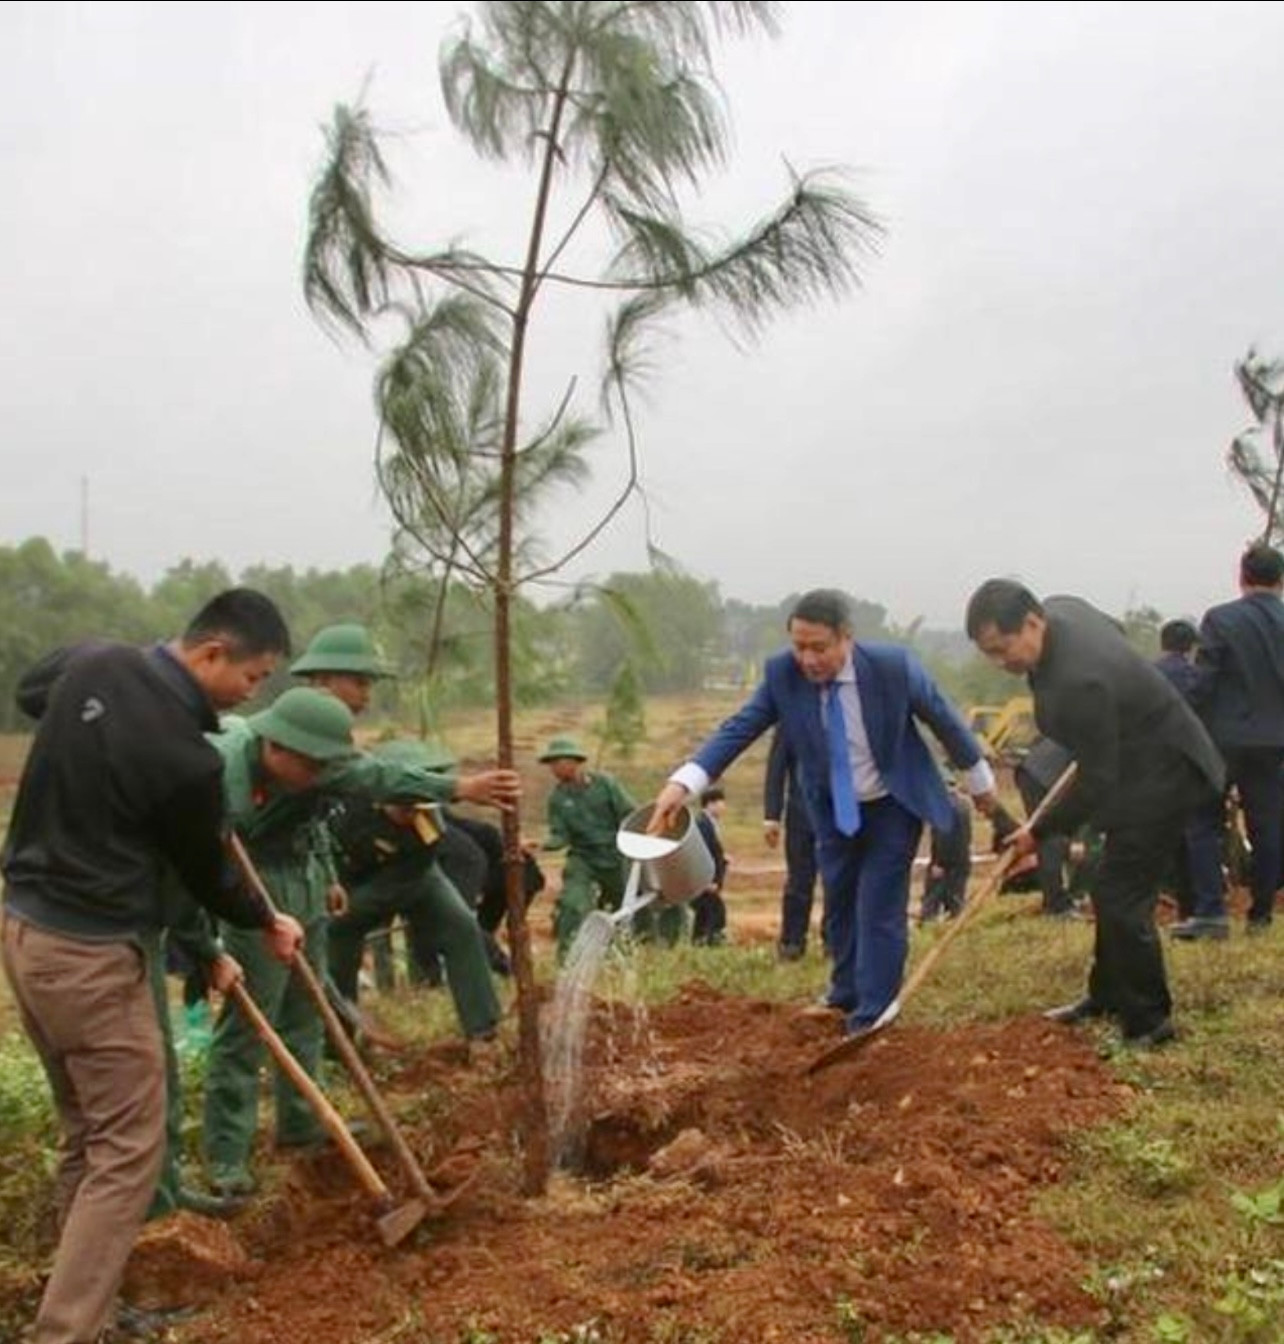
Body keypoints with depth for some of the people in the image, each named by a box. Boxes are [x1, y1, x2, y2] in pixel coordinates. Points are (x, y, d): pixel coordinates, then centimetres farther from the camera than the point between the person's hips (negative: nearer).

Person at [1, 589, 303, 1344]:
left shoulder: (93, 664, -1)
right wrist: (265, 921, 14)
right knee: (128, 1153, -1)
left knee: (87, 1138, 18)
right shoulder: (185, 756, -21)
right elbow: (203, 872, -4)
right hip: (92, 953, -9)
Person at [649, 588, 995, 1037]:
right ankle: (846, 996, 39)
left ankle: (870, 1021, 10)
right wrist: (684, 782, -38)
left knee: (879, 911, -5)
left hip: (893, 806, -3)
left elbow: (943, 717, -10)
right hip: (833, 809, 3)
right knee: (839, 907, 16)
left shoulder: (893, 665, -26)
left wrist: (979, 778, 4)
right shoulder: (782, 673, -20)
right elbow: (738, 729, -23)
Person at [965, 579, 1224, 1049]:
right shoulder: (1060, 608, -8)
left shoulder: (1079, 683, -36)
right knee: (1116, 890, 19)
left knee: (1120, 895, -8)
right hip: (1137, 763, 10)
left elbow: (1096, 784, -28)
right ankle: (1107, 996, 34)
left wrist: (1039, 832, -16)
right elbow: (1115, 629, 16)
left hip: (1162, 776, -10)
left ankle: (1148, 1023, 6)